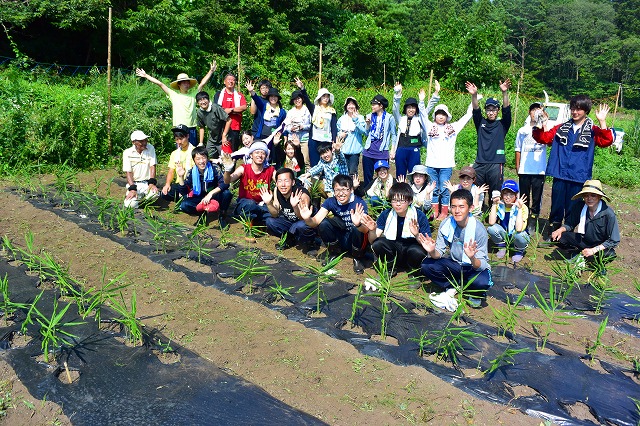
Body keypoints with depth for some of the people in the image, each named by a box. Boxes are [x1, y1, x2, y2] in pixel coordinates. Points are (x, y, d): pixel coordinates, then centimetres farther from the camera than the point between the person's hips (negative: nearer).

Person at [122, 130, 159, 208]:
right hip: (134, 184, 0)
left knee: (155, 194, -33)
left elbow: (152, 166, -4)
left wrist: (152, 183, -17)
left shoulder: (150, 148, 0)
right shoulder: (127, 153, -3)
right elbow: (128, 172, -6)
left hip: (147, 183, 1)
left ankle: (145, 197, 5)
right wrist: (132, 189, -19)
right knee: (131, 204, -25)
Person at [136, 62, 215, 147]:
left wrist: (211, 71, 5)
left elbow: (202, 83, 8)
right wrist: (145, 75, 10)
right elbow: (160, 83, 7)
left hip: (191, 128, 1)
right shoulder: (174, 95, 6)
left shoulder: (193, 94, 8)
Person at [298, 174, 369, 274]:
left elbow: (366, 229, -34)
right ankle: (334, 253, 4)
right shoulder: (330, 202, -10)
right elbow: (315, 221, -19)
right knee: (323, 224, -21)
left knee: (356, 228, -35)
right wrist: (307, 219, -42)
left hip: (355, 240, -3)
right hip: (340, 239, 3)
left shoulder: (359, 203, -21)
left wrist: (358, 224, -57)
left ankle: (357, 258, -6)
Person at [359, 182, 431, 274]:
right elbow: (372, 241, -12)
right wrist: (372, 230, -34)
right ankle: (390, 267, 2)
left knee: (417, 251, -35)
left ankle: (414, 271, -1)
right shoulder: (386, 214, -9)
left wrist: (417, 235, -40)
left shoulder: (419, 216, -17)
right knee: (377, 244, -25)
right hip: (394, 250, 2)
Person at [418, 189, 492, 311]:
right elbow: (438, 254, -12)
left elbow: (481, 265, -26)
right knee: (426, 265, -20)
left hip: (475, 266, -3)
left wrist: (472, 258, -50)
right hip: (454, 263, 3)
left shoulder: (479, 230, -25)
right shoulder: (446, 224, -14)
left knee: (481, 282, -36)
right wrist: (432, 251, -36)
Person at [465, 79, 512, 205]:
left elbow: (507, 110, -7)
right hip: (479, 164, 2)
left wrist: (505, 93, -23)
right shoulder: (481, 123, 12)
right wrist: (474, 95, -23)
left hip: (496, 165, -2)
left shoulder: (502, 125, 8)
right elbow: (476, 110, -4)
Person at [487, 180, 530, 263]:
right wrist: (494, 204, -27)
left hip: (516, 237, -2)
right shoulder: (499, 205, -13)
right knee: (491, 228, -27)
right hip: (504, 236, 2)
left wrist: (519, 208, -35)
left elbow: (518, 229, -36)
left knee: (519, 235, -37)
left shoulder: (522, 207, -22)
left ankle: (520, 251, 0)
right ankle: (502, 247, 4)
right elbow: (491, 222, -28)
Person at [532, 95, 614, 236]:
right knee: (556, 208, 7)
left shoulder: (592, 131, 4)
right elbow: (543, 138, 9)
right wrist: (539, 126, -10)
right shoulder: (561, 128, 11)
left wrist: (602, 121, -22)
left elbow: (607, 141, -12)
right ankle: (553, 232, 19)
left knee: (572, 210, 6)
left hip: (578, 177, -2)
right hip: (559, 175, 2)